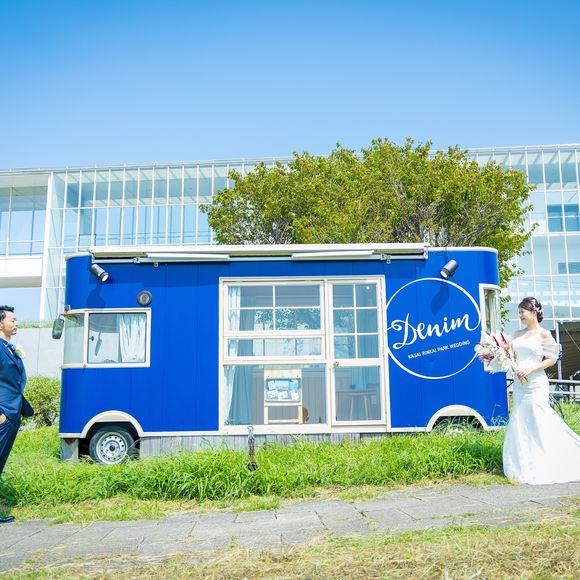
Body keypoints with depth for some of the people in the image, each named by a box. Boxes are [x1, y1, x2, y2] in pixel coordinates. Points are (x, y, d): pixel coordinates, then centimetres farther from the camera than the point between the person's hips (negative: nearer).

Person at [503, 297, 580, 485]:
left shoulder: (543, 334, -4)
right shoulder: (518, 334, 13)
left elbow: (551, 359, -7)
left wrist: (530, 369, -16)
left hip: (535, 384, -6)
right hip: (519, 384, 6)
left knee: (538, 425, -4)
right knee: (520, 425, 8)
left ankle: (547, 468, 9)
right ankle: (526, 467, 18)